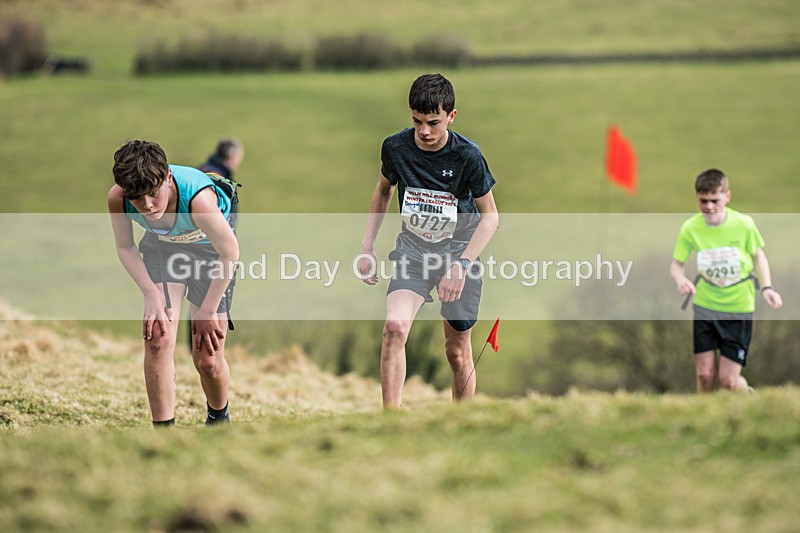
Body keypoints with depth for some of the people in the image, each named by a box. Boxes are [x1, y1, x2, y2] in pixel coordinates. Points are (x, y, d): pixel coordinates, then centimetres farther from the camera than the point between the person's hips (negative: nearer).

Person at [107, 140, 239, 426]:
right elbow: (125, 247, -7)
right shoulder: (118, 199, -30)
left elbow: (229, 252, -24)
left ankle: (219, 417, 30)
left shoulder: (198, 198, -41)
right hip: (162, 245, 3)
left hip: (209, 249, -3)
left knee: (208, 361, -1)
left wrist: (208, 310, -15)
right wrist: (151, 293, -17)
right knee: (157, 341, -15)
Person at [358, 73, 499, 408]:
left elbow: (490, 216, -9)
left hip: (459, 250, -1)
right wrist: (367, 246, 8)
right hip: (413, 250, 1)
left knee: (458, 352, 5)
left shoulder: (467, 155, -17)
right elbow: (384, 190, 13)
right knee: (394, 327, -24)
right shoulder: (395, 148, -9)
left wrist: (461, 266, -19)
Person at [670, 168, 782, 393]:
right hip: (704, 306, 1)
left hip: (739, 309, -1)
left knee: (728, 379, -2)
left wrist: (767, 287, -10)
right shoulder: (690, 228, -12)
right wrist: (681, 279, -25)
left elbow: (758, 255, 4)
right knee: (705, 374, -2)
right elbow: (676, 264, -1)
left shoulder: (743, 224, -14)